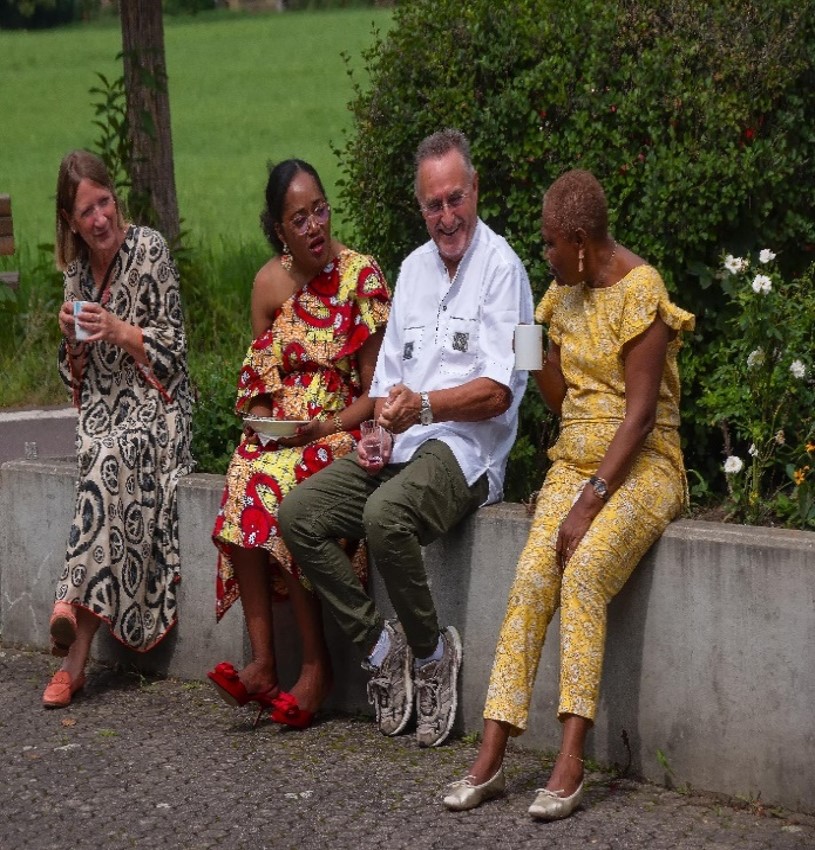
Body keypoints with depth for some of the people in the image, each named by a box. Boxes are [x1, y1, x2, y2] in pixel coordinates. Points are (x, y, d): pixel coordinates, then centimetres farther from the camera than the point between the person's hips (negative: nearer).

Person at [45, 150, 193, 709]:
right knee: (105, 464, -30)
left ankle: (75, 611, -38)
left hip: (154, 407, -3)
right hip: (102, 410, 4)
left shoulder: (149, 250, -5)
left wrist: (119, 330, -17)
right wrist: (72, 337, -3)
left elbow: (173, 352, -4)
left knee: (112, 461, -36)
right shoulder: (77, 268, 11)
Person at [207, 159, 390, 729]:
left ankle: (317, 664, -20)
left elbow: (375, 392, -6)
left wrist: (321, 429, -18)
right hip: (279, 435, 4)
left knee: (277, 487, -32)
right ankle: (263, 663, -28)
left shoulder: (362, 276, -6)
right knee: (245, 480, -28)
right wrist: (260, 424, -3)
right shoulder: (270, 283, 8)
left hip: (342, 430, -4)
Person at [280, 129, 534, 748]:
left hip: (465, 449, -8)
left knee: (386, 515, -36)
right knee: (299, 515, -13)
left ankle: (432, 651, -14)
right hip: (402, 444, 8)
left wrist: (423, 406, -27)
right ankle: (380, 646, -5)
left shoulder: (501, 267, -5)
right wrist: (379, 431, 1)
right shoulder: (414, 267, 20)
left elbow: (497, 391, -13)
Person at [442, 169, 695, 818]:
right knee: (532, 577, -19)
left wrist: (591, 501, -22)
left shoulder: (640, 289, -12)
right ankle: (491, 758, -23)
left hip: (640, 465, -6)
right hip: (575, 461, 6)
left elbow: (641, 411, -17)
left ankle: (571, 765, -31)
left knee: (585, 571, -31)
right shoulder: (566, 292, 12)